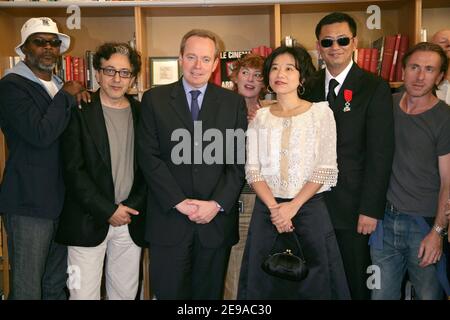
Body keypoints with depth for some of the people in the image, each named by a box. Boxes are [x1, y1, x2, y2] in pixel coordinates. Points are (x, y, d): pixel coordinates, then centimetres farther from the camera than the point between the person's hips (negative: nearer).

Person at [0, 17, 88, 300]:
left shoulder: (61, 87, 16)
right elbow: (40, 134, -21)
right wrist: (67, 96, -12)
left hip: (62, 200, 7)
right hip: (29, 203, -7)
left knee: (57, 286, 17)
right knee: (27, 288, 2)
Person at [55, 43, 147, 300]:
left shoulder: (142, 113, 7)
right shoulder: (80, 112, -4)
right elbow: (73, 170, -8)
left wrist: (133, 206, -4)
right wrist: (108, 211, -11)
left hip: (131, 220, 3)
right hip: (89, 220, -3)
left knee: (126, 293, 12)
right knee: (84, 294, 0)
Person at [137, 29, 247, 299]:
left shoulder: (234, 102, 5)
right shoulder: (155, 99, 2)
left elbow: (239, 159, 2)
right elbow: (149, 156, -3)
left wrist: (218, 203, -9)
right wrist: (180, 202, -10)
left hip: (217, 218, 1)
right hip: (169, 219, -1)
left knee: (209, 292, 13)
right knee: (169, 292, 7)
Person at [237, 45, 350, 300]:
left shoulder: (321, 112, -1)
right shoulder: (260, 117, 7)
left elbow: (326, 170, -6)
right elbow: (253, 170, 2)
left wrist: (293, 206, -14)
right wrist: (274, 207, -12)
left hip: (309, 208, -2)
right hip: (267, 209, 3)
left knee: (312, 284, 6)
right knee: (265, 283, 11)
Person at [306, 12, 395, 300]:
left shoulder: (374, 88, -6)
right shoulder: (309, 87, 7)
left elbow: (380, 153, -10)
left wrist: (370, 209, -13)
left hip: (352, 207, -3)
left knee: (356, 285, 10)